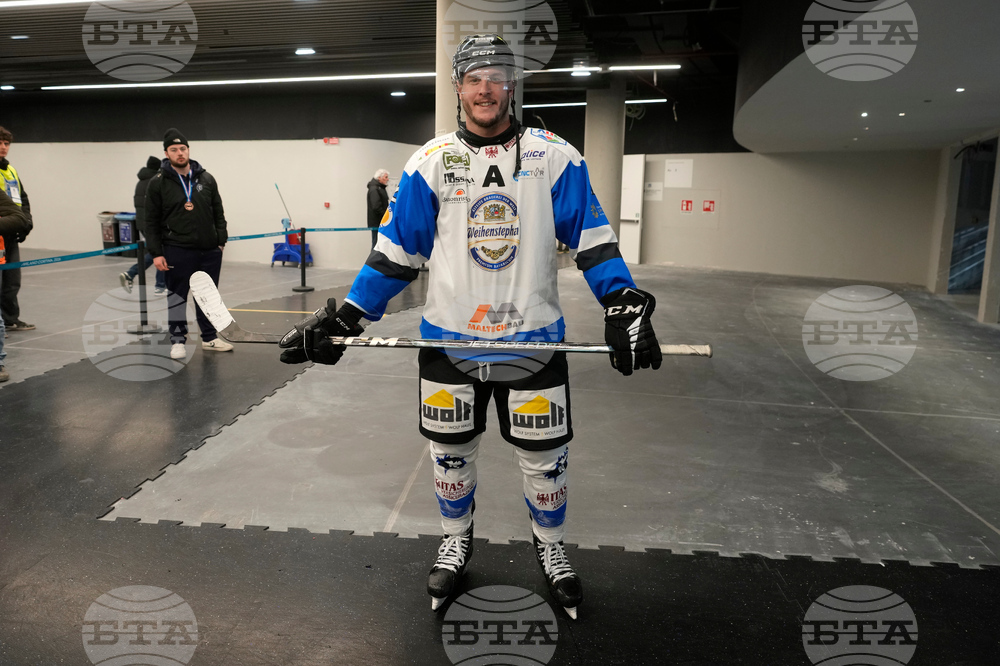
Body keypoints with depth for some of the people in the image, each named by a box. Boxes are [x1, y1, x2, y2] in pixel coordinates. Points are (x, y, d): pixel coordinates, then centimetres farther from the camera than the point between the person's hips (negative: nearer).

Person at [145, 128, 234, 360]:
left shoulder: (207, 179, 6)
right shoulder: (158, 183, -3)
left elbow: (218, 213, 11)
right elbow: (151, 221, -3)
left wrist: (221, 241, 4)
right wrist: (156, 253, -8)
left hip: (209, 250, 3)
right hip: (177, 251, -3)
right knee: (177, 296, 4)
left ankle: (209, 338, 24)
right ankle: (178, 340, 15)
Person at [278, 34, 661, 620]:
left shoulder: (555, 157, -1)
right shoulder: (430, 162, 1)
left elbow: (593, 240, -1)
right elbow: (396, 251, 3)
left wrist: (625, 306, -13)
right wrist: (346, 318, -3)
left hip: (533, 339, -1)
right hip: (449, 339, 1)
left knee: (546, 457, 9)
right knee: (451, 452, 14)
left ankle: (551, 548, 36)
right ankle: (456, 542, 40)